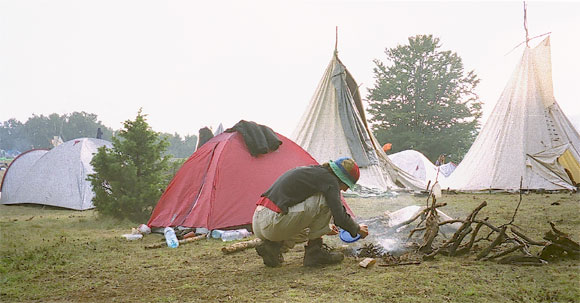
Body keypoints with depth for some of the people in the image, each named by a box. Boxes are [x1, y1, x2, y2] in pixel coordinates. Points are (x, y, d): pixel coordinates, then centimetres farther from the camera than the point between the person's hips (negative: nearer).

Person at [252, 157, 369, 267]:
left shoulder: (311, 170, 22)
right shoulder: (329, 179, -5)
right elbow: (340, 217, -10)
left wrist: (324, 227, 41)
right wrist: (357, 229, 10)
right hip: (272, 224, -10)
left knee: (306, 231, 33)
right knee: (324, 201, -4)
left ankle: (272, 246, 10)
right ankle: (314, 251, 3)